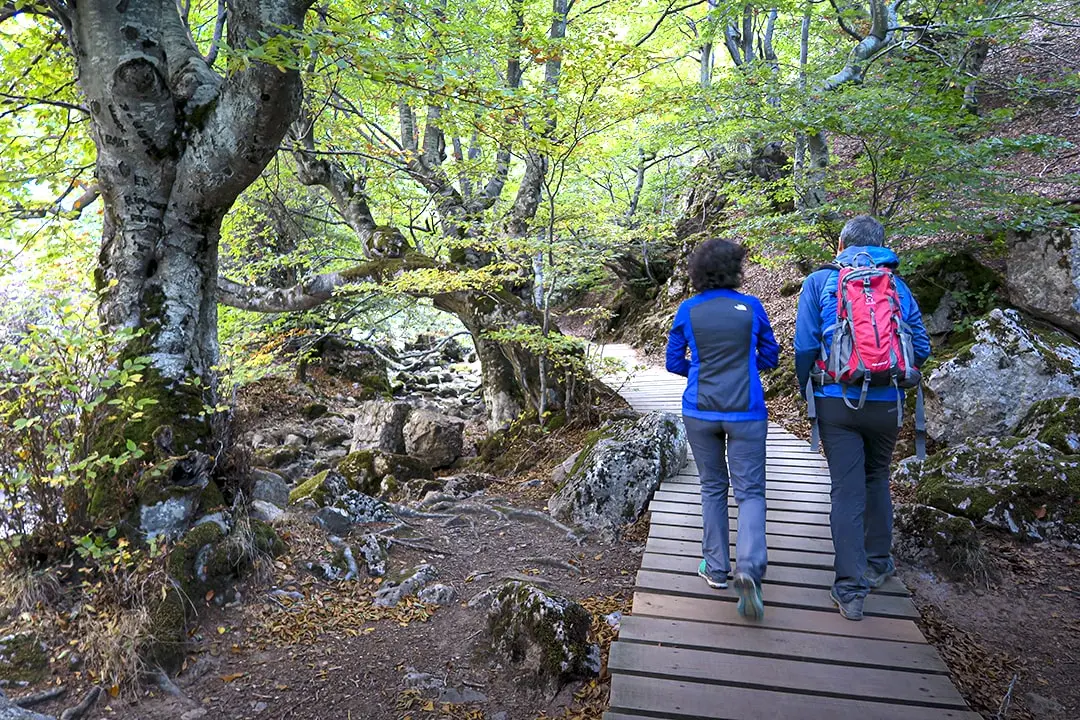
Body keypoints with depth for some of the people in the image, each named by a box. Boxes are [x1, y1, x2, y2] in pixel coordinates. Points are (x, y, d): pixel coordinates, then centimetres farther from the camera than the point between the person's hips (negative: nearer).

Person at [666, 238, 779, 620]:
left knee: (713, 487, 16)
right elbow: (770, 357, 7)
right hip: (746, 412, -1)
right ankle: (749, 567, -17)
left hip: (700, 411, 1)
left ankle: (717, 568, 21)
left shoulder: (687, 310, -2)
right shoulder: (751, 307, -2)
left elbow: (674, 363, 4)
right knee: (750, 491, 4)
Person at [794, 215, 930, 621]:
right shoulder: (897, 286, 6)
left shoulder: (820, 282, -1)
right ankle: (877, 564, 34)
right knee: (877, 480, 22)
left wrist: (806, 391, 9)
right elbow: (921, 348, 6)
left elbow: (804, 347, -5)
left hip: (837, 401, -2)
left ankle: (851, 590, 2)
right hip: (887, 403, 3)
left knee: (846, 491, 1)